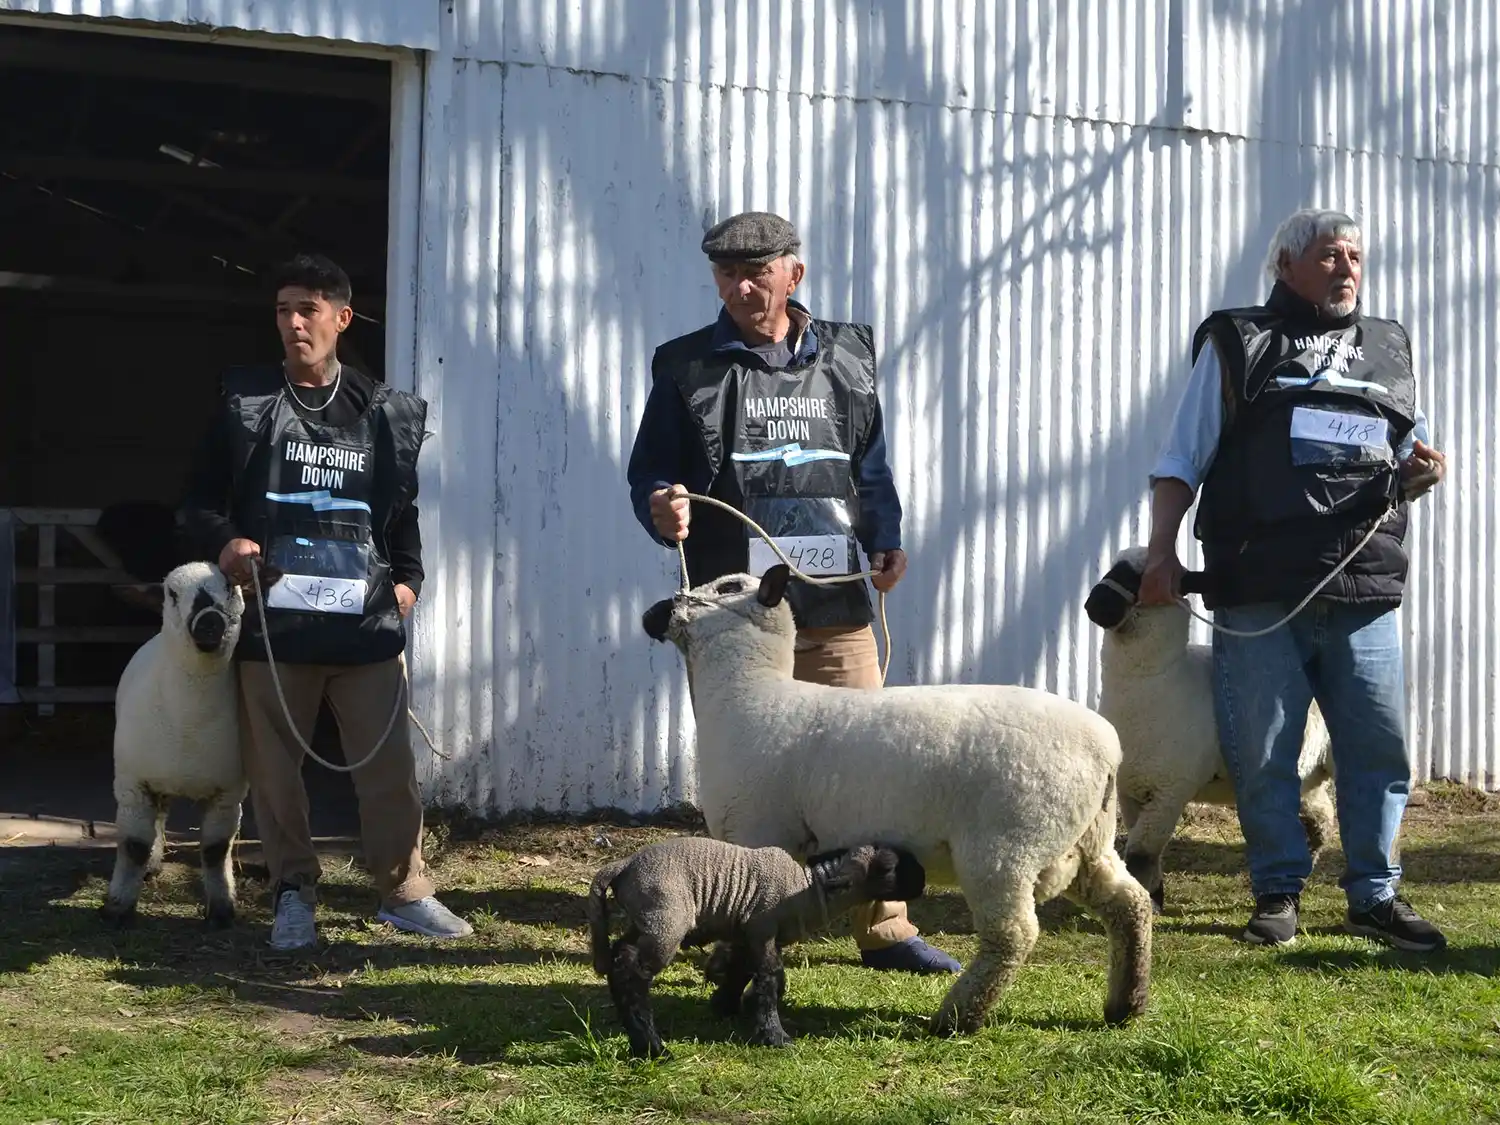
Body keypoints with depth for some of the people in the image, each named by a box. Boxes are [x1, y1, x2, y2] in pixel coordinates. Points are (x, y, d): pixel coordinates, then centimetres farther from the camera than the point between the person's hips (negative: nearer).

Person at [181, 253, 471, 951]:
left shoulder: (386, 413, 10)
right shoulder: (245, 404, 6)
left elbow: (403, 507, 19)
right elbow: (200, 503, 8)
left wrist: (408, 577, 6)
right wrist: (224, 542, -11)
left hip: (367, 621, 1)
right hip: (272, 619, 0)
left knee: (388, 764, 1)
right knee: (274, 768, 4)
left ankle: (404, 891, 13)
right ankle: (294, 893, 17)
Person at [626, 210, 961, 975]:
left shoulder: (845, 358, 13)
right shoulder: (686, 368, 6)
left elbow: (870, 464, 20)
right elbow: (648, 473, 5)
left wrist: (885, 538, 5)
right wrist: (661, 512, -17)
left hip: (837, 606, 2)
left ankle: (883, 927, 14)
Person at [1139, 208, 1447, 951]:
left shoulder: (1391, 350, 18)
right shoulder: (1235, 345, 7)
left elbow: (1408, 469, 24)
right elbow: (1181, 461, 5)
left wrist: (1420, 473, 0)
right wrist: (1161, 552, -6)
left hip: (1366, 593, 3)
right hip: (1260, 596, -3)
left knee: (1379, 748, 2)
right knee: (1261, 755, 1)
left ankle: (1374, 896, 14)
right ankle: (1278, 892, 14)